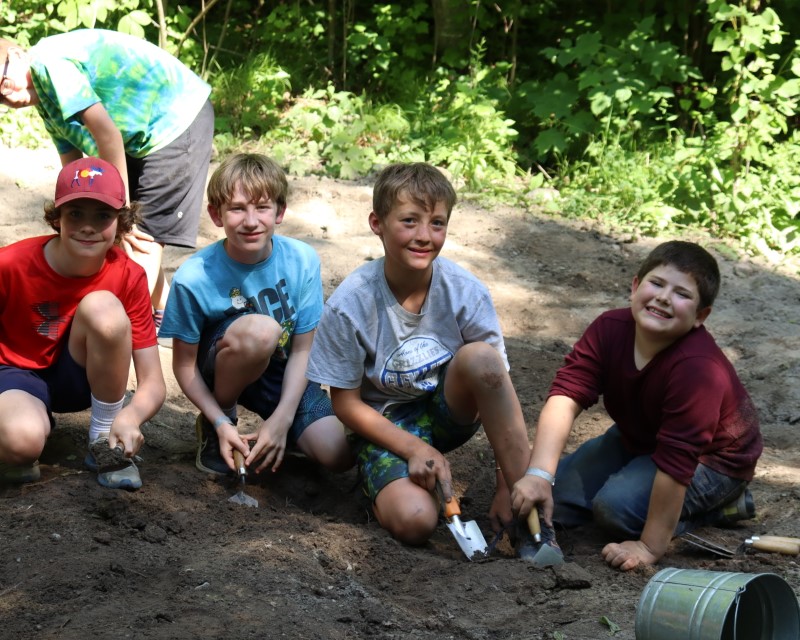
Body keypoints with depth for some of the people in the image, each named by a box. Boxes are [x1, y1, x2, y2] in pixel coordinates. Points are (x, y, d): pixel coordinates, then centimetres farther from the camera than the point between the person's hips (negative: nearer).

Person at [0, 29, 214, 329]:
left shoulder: (50, 62, -21)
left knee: (144, 235, -10)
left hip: (177, 120, -10)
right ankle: (162, 310, 29)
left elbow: (108, 135, -25)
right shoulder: (45, 101, 8)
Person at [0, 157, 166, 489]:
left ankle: (105, 443, -12)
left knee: (103, 307, -30)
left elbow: (153, 383, -18)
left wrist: (130, 417, -41)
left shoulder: (129, 277, -17)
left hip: (79, 378, 2)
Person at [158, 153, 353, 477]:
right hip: (224, 371, -2)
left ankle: (275, 435, 15)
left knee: (338, 456, -20)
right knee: (260, 329, -37)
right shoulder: (193, 278, -22)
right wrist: (221, 422, -23)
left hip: (283, 373, 3)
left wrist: (282, 418, -20)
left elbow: (302, 349, -11)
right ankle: (211, 426, -11)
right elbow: (185, 364, -12)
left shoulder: (302, 261, -16)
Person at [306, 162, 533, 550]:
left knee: (480, 356, -32)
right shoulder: (349, 305, -19)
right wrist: (415, 448, -20)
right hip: (386, 426, -2)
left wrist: (509, 486, -20)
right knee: (414, 521, -31)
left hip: (447, 410, 2)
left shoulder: (466, 292, -16)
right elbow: (345, 403, -8)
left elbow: (496, 382, -14)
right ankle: (386, 486, 8)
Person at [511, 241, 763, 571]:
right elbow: (566, 396, -28)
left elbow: (676, 460, -36)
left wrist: (651, 547, -33)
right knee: (556, 497, -1)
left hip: (711, 460, -7)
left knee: (616, 504, -27)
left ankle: (719, 505, -3)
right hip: (638, 439, 7)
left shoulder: (697, 368, -38)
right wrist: (539, 474, -41)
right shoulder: (610, 329, -20)